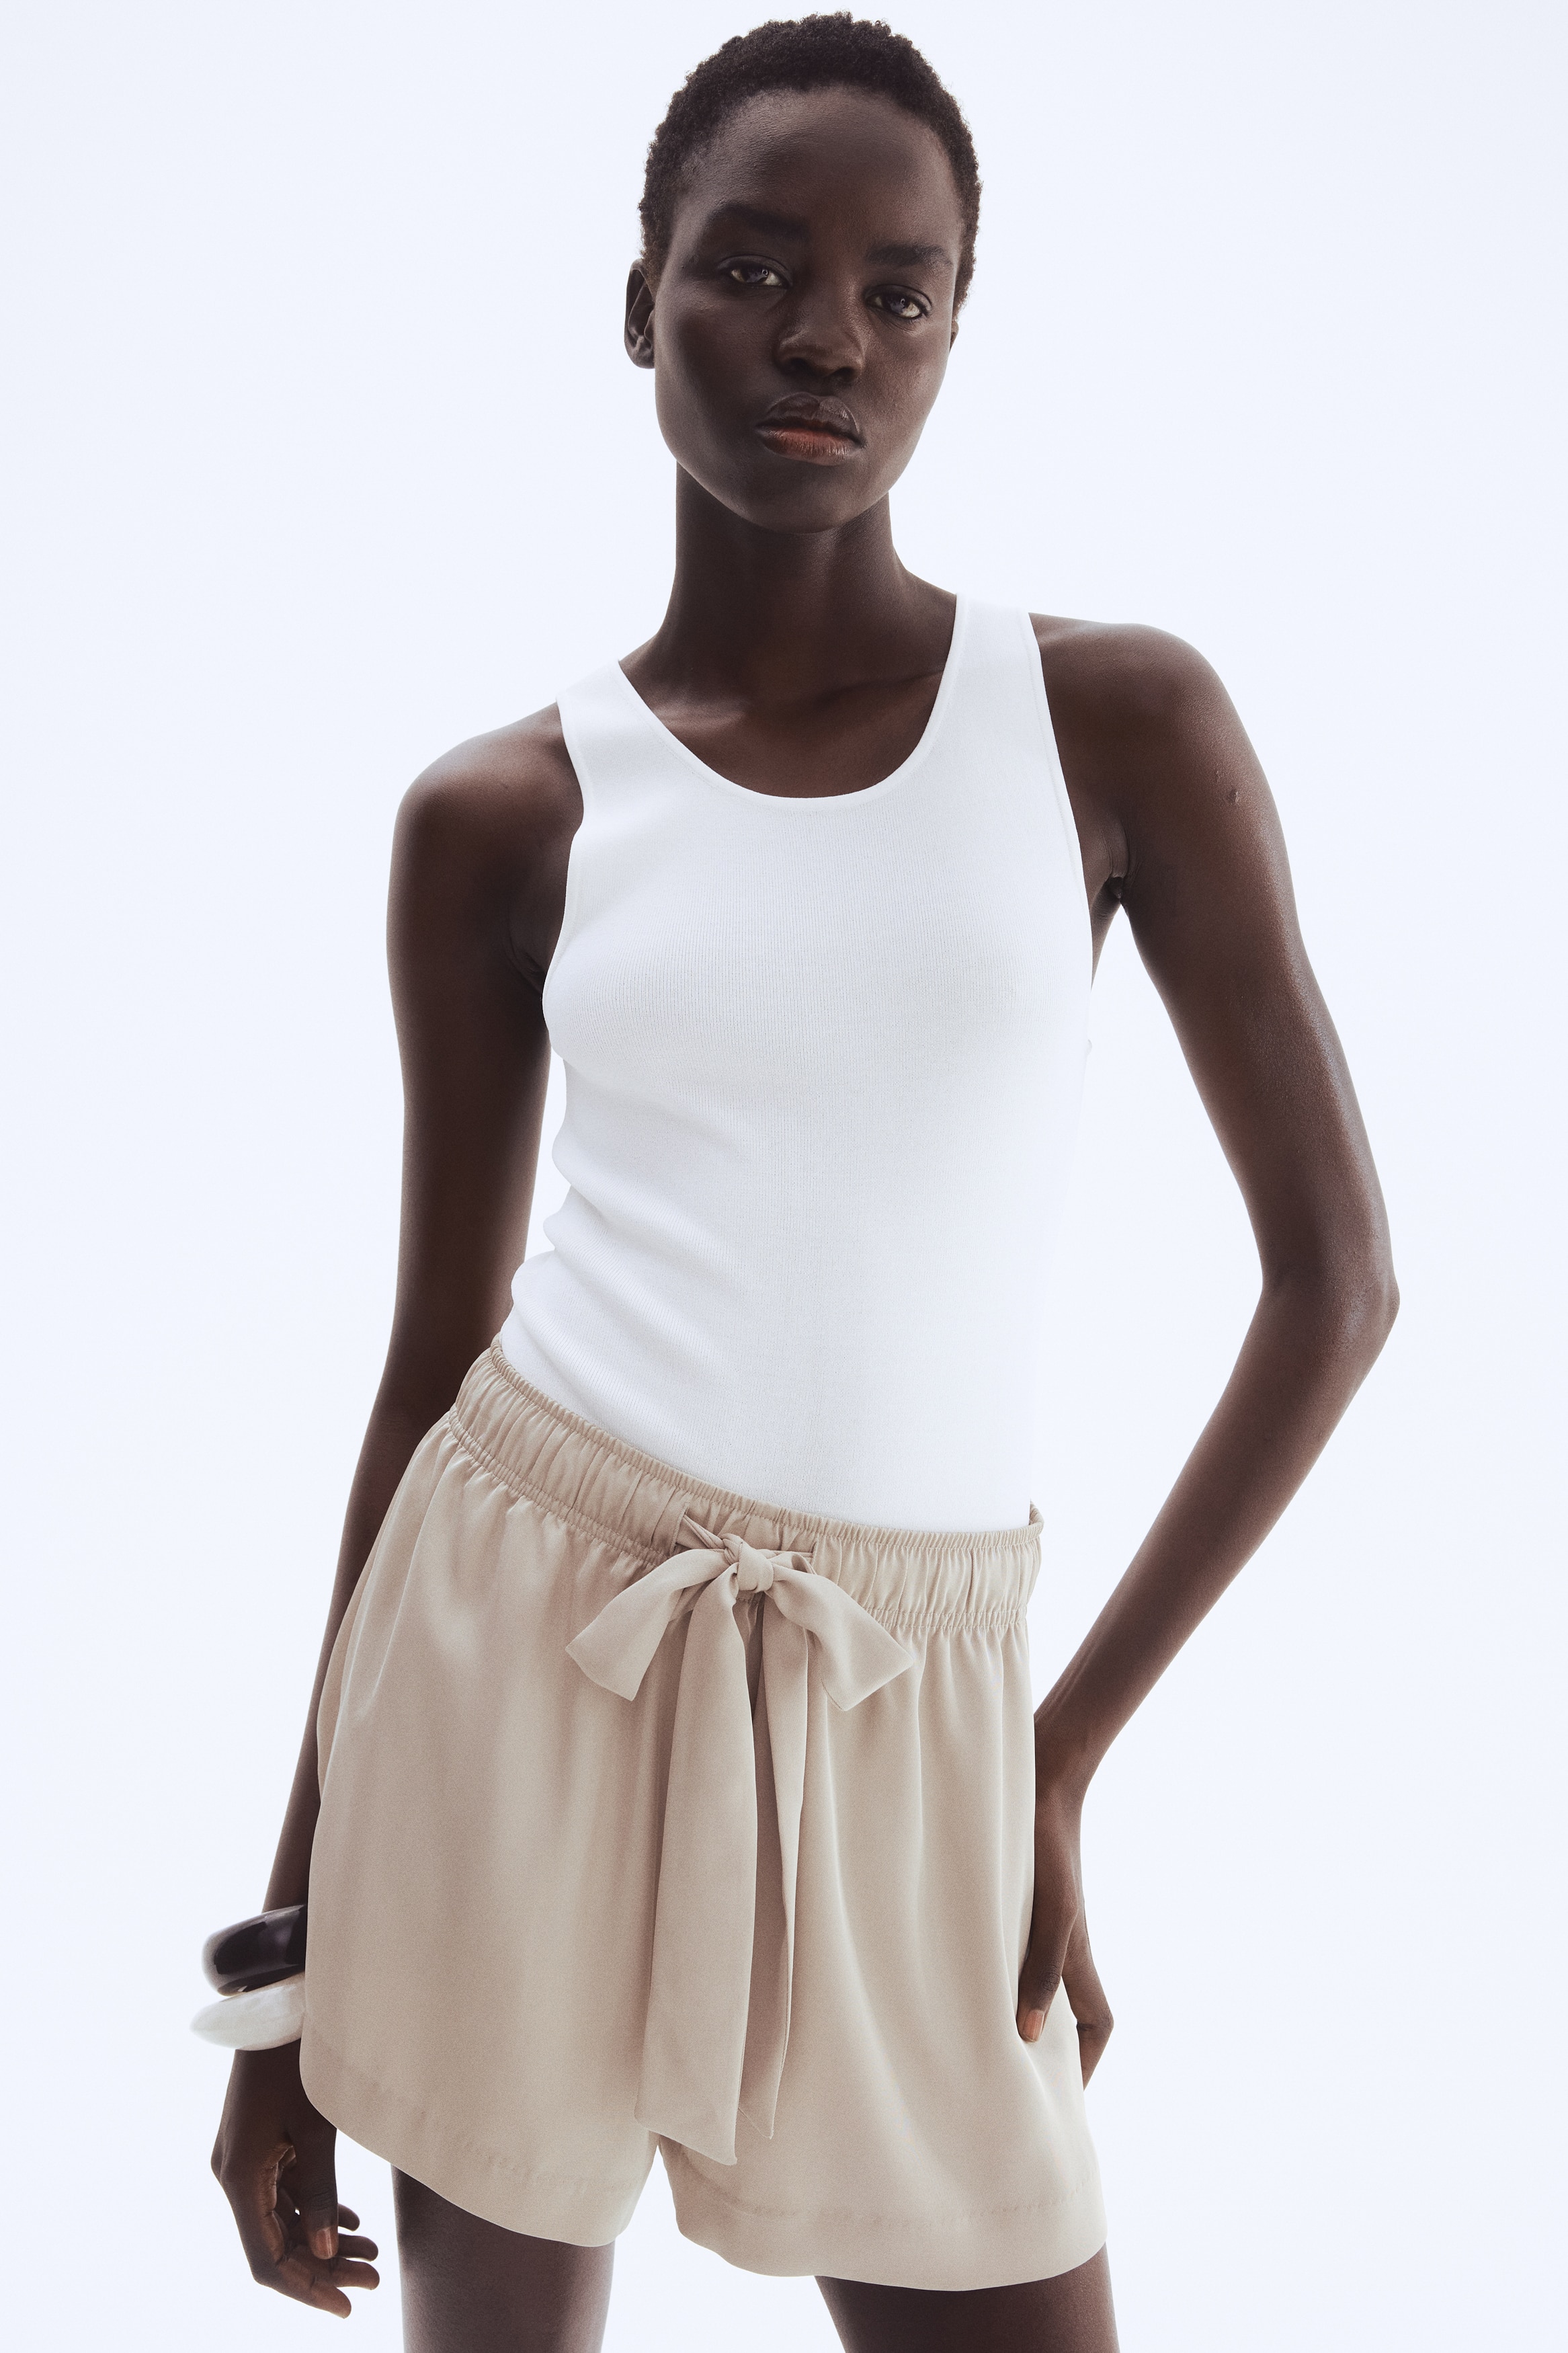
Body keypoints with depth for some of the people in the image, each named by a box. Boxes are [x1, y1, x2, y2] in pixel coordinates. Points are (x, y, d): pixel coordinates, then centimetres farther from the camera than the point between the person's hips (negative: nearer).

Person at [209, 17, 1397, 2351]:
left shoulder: (1122, 721, 0)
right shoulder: (501, 823, 2)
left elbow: (1339, 1275, 2)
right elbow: (434, 1359, 7)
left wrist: (1062, 1758, -1)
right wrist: (290, 1946, 8)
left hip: (900, 1707, 0)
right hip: (522, 1624, 1)